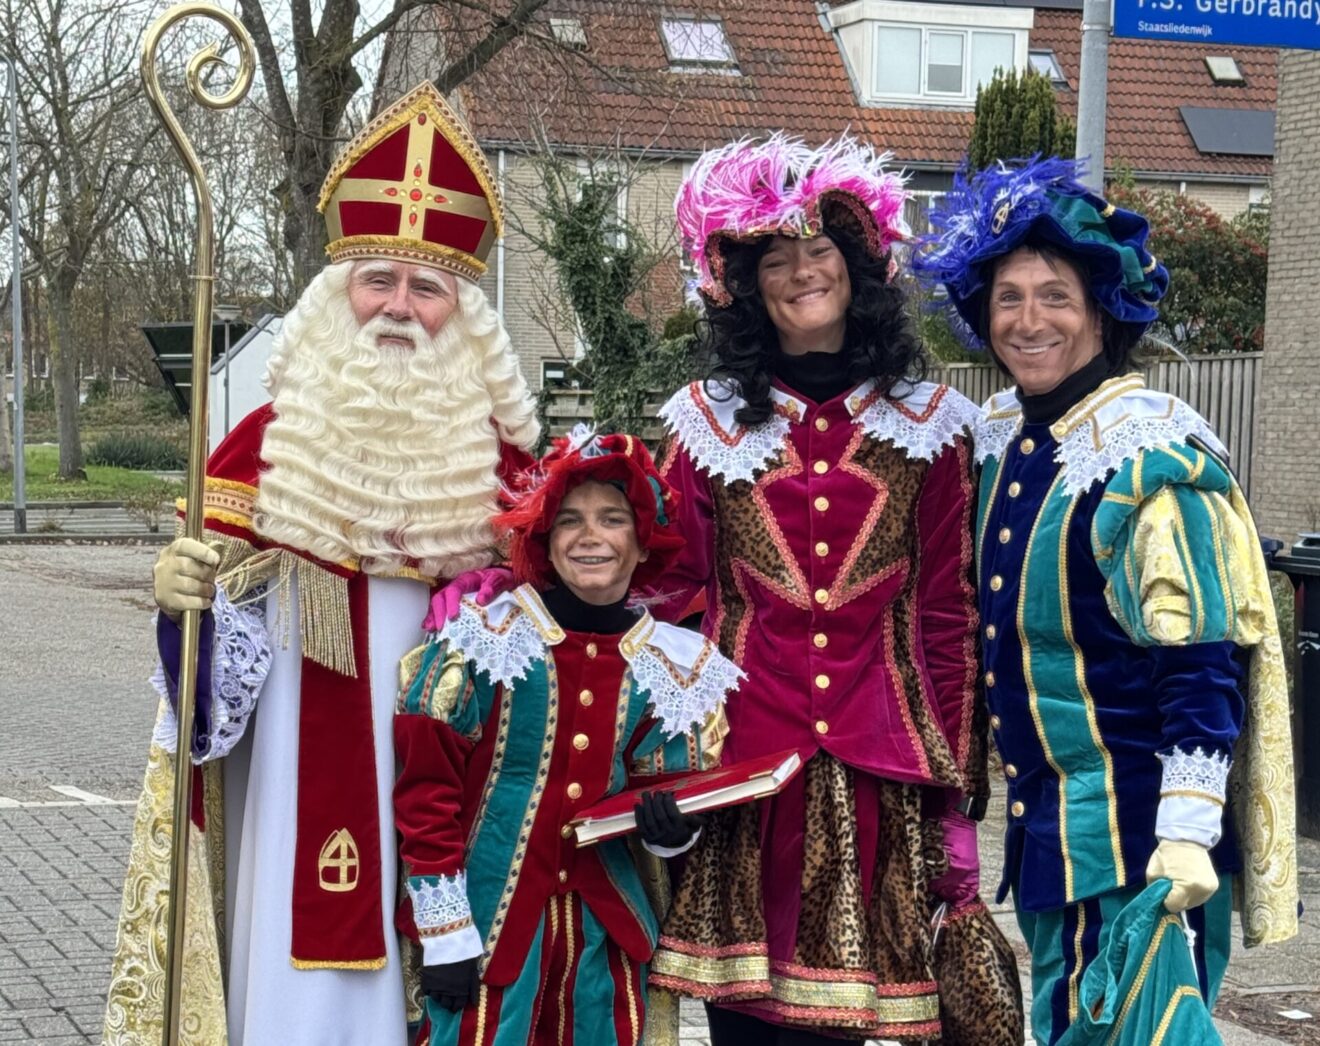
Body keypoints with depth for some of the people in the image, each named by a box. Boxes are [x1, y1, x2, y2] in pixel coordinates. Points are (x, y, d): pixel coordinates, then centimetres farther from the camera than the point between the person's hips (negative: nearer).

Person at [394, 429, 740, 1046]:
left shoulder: (675, 665, 3)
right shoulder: (482, 638, -9)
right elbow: (425, 788, -7)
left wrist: (671, 831, -11)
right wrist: (445, 933, -10)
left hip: (604, 922, 4)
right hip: (486, 914, -4)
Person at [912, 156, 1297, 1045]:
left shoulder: (1155, 456, -15)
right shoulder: (998, 444, 8)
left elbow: (1202, 663, -19)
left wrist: (1187, 833, -24)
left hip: (1137, 825, -8)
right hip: (1044, 815, 8)